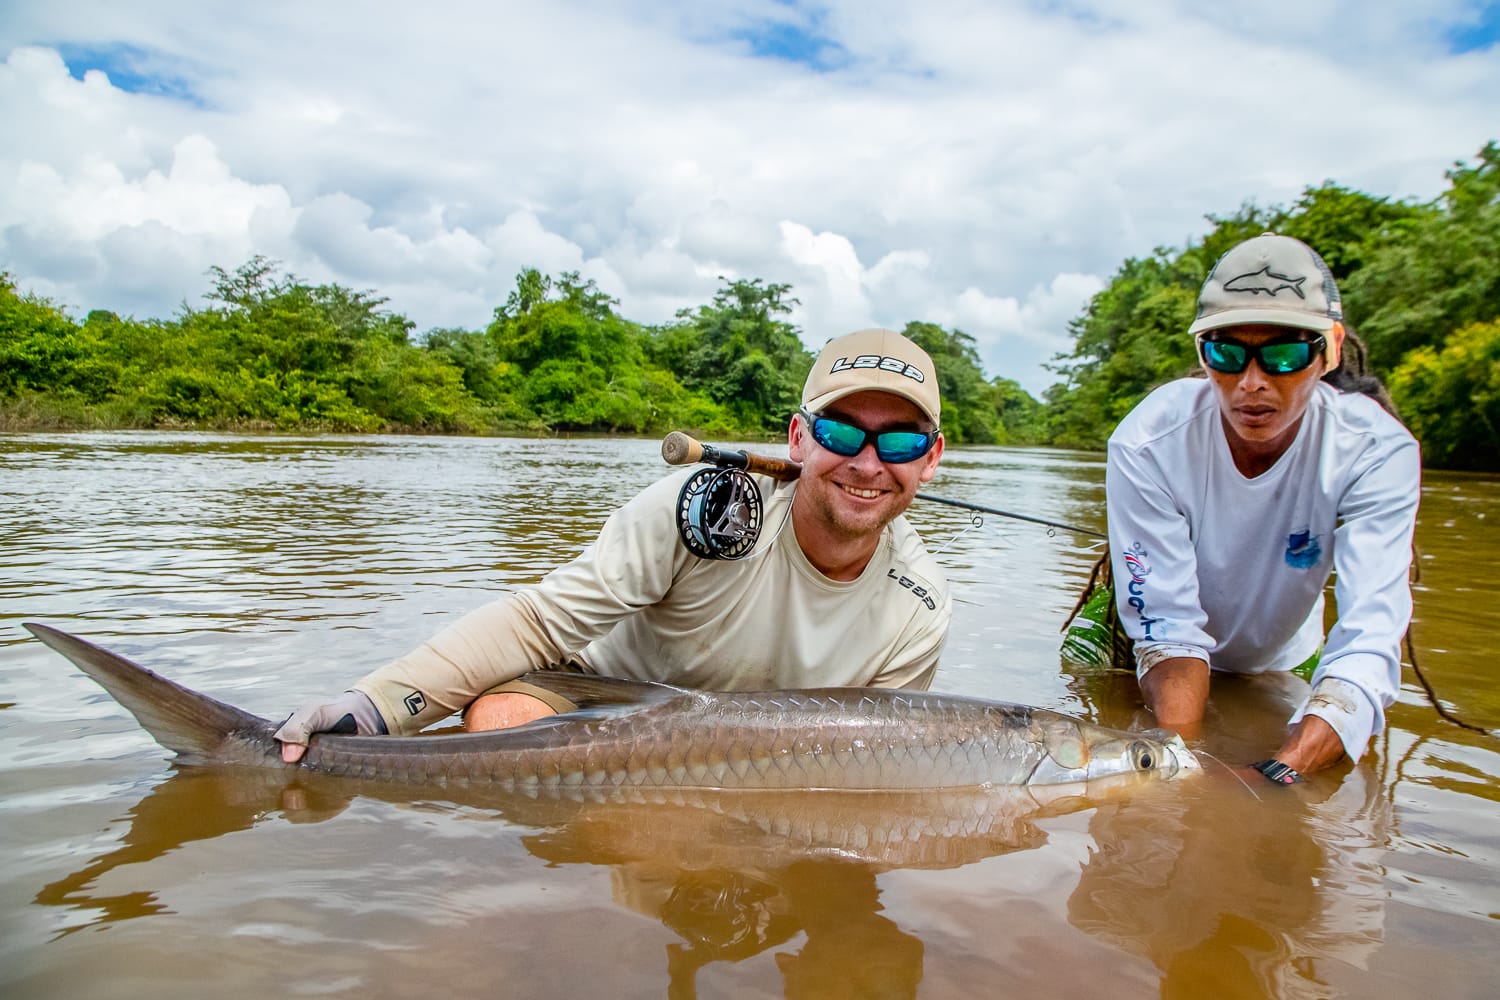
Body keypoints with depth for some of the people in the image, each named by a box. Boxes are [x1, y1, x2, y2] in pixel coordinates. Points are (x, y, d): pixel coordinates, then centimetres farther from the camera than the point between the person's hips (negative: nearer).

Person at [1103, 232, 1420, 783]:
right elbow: (1168, 625, -28)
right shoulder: (1147, 446, -27)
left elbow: (1371, 636, -33)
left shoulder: (1379, 452, -24)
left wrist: (1285, 770, -49)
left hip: (1283, 672, 2)